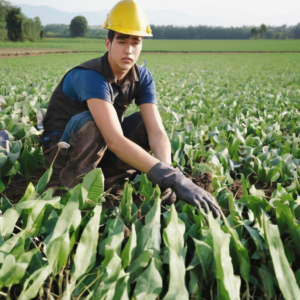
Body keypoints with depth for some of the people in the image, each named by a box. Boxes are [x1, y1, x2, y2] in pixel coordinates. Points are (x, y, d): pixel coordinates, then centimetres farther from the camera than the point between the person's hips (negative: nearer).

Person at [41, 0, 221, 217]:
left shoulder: (142, 77, -11)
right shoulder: (91, 77, -32)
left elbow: (157, 132, -21)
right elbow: (114, 140, -44)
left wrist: (166, 170, -42)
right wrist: (170, 177, -51)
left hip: (99, 148, 6)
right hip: (62, 147, -6)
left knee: (151, 122, -12)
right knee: (91, 123, -37)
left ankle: (102, 178, -12)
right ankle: (75, 186, -14)